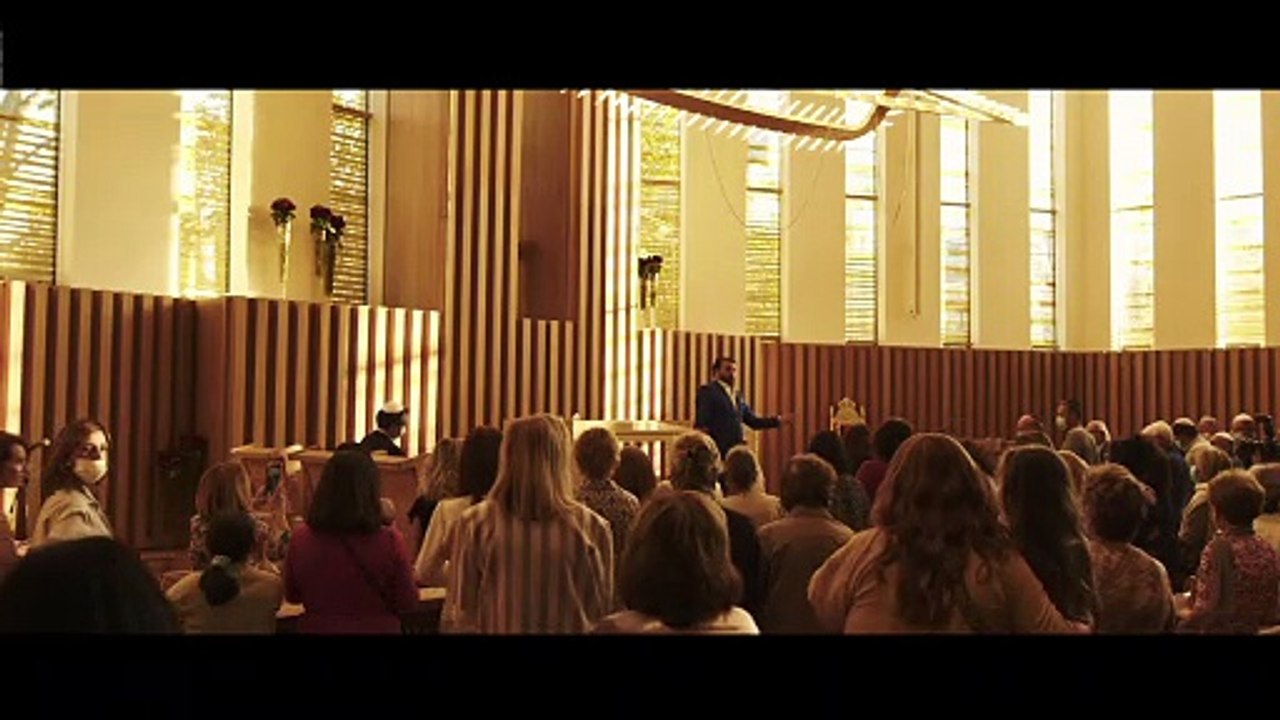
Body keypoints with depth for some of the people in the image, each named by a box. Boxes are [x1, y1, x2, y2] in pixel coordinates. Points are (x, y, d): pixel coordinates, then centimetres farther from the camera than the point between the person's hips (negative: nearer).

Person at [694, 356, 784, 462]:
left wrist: (776, 420, 5)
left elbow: (752, 420, 20)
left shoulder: (738, 396, 20)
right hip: (715, 451, -7)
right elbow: (700, 423, -8)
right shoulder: (707, 391, -2)